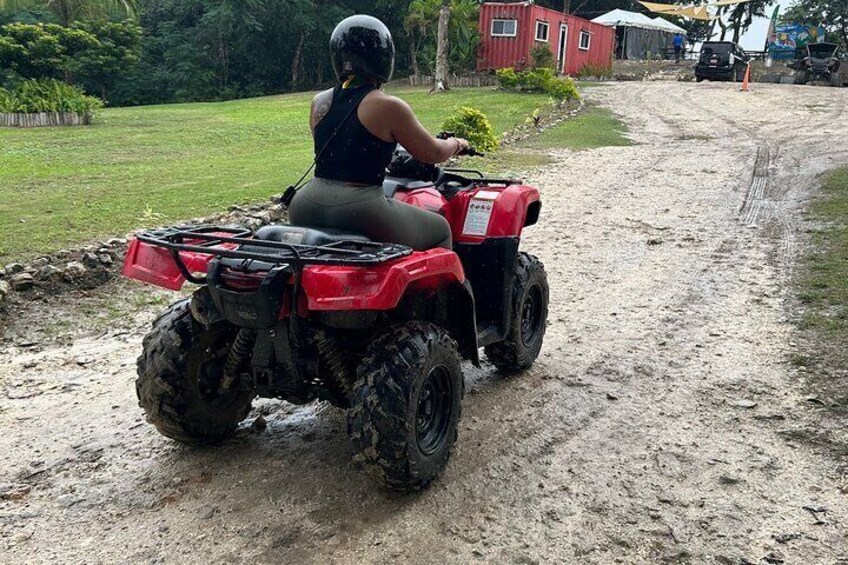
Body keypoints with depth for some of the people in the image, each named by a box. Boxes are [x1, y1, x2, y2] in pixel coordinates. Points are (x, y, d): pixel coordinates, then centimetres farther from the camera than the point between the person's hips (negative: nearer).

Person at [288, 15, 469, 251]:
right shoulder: (389, 107, -9)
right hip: (361, 211, -5)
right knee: (440, 230, 17)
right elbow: (433, 153, 2)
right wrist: (455, 144, 24)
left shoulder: (319, 102, 8)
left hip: (308, 209, 6)